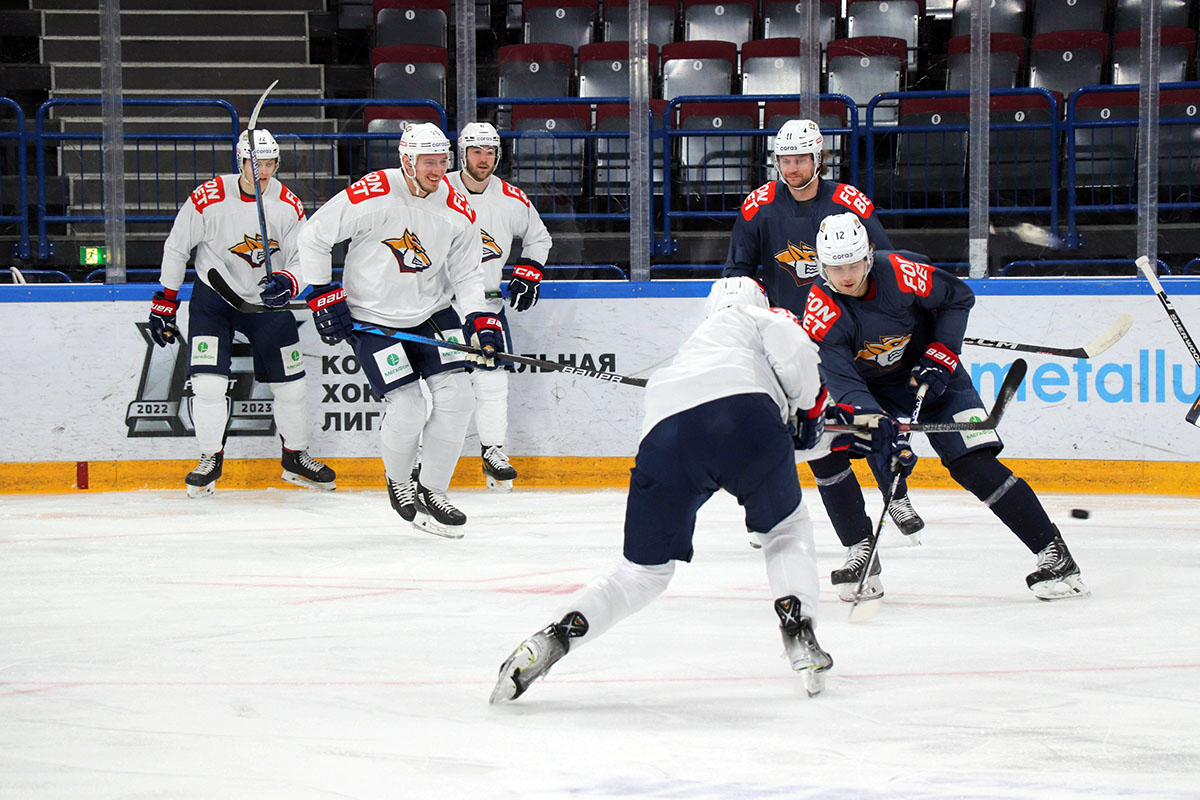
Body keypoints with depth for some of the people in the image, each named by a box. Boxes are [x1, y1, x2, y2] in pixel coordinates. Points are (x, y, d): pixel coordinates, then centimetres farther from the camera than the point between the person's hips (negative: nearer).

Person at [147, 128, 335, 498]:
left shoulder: (289, 206, -10)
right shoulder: (208, 199, -18)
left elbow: (305, 259, -7)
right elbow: (176, 248, -7)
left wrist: (287, 283, -29)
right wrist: (164, 302, -4)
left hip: (267, 300, 3)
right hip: (214, 297, -3)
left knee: (291, 383, 5)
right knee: (208, 381, -14)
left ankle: (296, 457, 25)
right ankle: (210, 460, 3)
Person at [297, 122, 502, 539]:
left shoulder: (458, 210, -7)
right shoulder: (370, 196, -19)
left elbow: (467, 274, 1)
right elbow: (313, 237, -9)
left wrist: (481, 321, -14)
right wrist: (324, 296, -9)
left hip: (432, 314, 5)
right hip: (373, 318, -5)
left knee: (456, 397, -8)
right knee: (407, 411, -12)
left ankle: (431, 491, 9)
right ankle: (398, 481, 19)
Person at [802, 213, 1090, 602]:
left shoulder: (898, 272, -25)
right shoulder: (822, 311, -24)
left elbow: (959, 297, -6)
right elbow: (842, 382, -31)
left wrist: (940, 355, -15)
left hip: (932, 374, -2)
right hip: (870, 388, 2)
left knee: (974, 464, -15)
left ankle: (1053, 554, -12)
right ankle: (861, 553, -4)